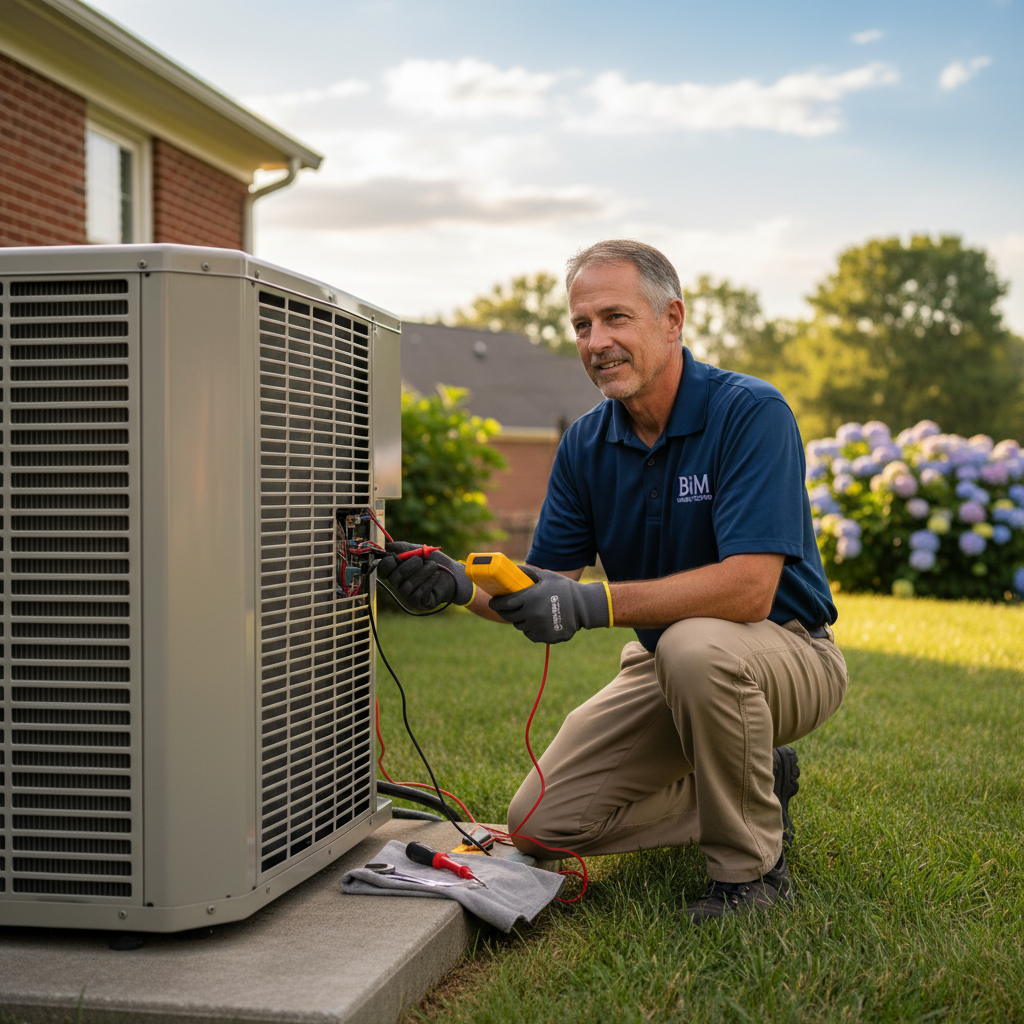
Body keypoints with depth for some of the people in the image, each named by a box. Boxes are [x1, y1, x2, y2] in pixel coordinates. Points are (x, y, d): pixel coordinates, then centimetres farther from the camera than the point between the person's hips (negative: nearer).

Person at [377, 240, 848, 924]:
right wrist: (462, 584, -25)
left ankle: (752, 865, -16)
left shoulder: (751, 413, -22)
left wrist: (593, 604, -39)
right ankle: (756, 789, 14)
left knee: (697, 646, -40)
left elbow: (749, 587, -33)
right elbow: (544, 589, -4)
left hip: (785, 650, -6)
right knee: (544, 821, -2)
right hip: (664, 661, 6)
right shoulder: (586, 444, -2)